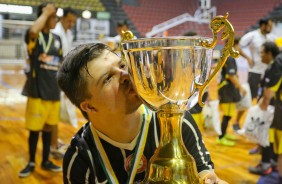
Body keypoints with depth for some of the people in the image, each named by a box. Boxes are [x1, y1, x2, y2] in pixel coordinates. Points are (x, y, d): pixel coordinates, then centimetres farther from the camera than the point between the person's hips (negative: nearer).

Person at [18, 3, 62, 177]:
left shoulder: (57, 39, 11)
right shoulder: (34, 36, -7)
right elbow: (33, 31, -33)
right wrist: (46, 13, -19)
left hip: (53, 91, 5)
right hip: (37, 91, -5)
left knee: (49, 127, 14)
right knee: (34, 128, 4)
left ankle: (46, 161, 27)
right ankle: (31, 163, 21)